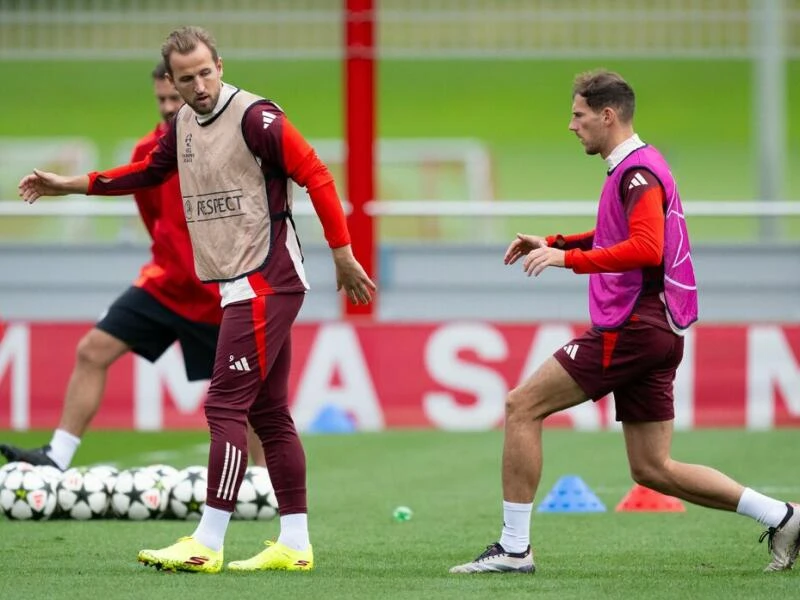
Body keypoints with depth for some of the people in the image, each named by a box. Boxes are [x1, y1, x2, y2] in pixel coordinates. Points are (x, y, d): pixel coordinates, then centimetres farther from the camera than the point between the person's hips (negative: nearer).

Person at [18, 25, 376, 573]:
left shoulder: (255, 117, -14)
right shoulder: (183, 123, 10)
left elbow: (316, 175, -14)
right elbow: (150, 171, 27)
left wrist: (343, 255, -14)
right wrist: (71, 185, 24)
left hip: (266, 282, -9)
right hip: (239, 285, 9)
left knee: (226, 406, -10)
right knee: (269, 413, 9)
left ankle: (207, 544, -10)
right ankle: (295, 545, 12)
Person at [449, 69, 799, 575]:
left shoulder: (639, 172, -13)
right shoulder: (631, 168, 18)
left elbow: (645, 249, -27)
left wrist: (569, 259, -28)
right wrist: (553, 243, 24)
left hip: (632, 327, -10)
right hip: (654, 332, 10)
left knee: (522, 406, -6)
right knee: (653, 469, 10)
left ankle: (514, 547, -6)